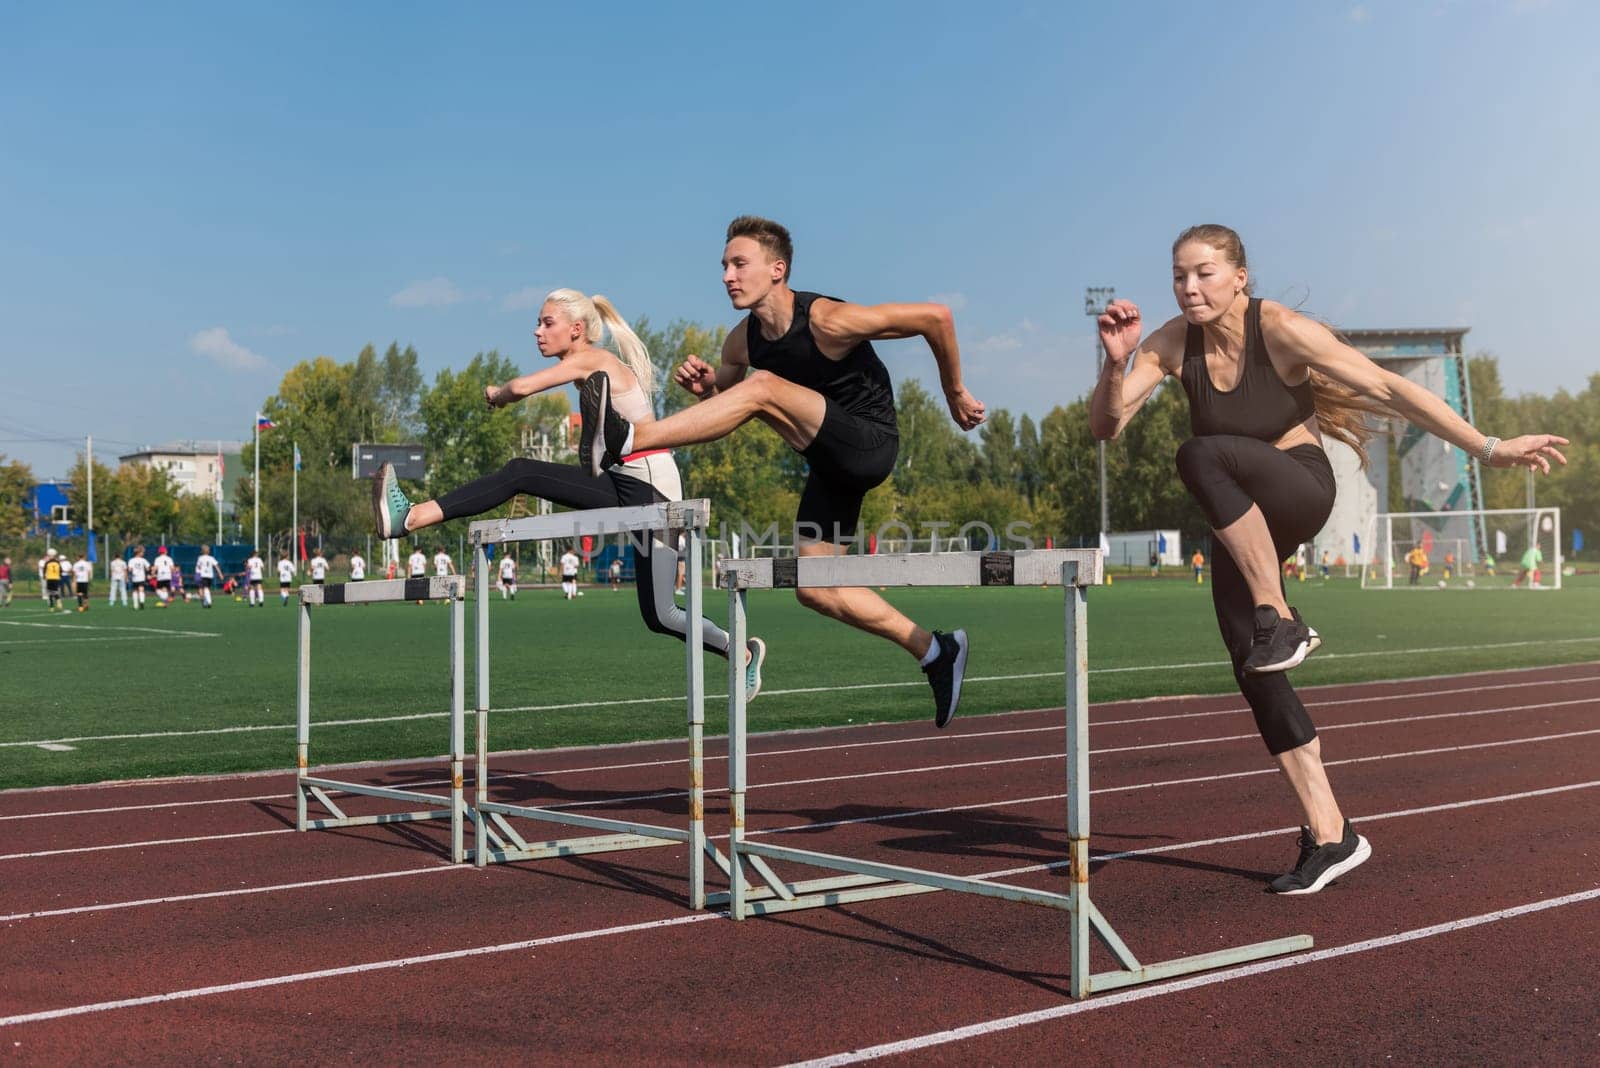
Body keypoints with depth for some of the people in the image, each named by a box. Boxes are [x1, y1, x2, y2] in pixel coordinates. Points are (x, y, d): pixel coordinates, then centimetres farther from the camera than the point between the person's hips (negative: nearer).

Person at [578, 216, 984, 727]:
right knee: (814, 589, 5)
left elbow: (935, 317, -16)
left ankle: (627, 438, -36)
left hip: (870, 445, -8)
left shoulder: (827, 321, -20)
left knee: (763, 388, -27)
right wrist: (704, 385, -11)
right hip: (831, 463, 8)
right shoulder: (744, 341, 0)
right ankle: (936, 651, 16)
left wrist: (955, 394, -5)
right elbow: (725, 397, 14)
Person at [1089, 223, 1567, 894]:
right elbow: (1106, 425, -11)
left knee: (1201, 456, -36)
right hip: (1240, 524, 5)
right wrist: (1117, 362, -30)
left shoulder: (1281, 330, -17)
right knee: (1253, 670, -3)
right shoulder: (1173, 343, -6)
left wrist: (1488, 449, -19)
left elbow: (1389, 390, -18)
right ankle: (1329, 835, 7)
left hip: (1300, 490, -5)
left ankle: (1281, 621, -25)